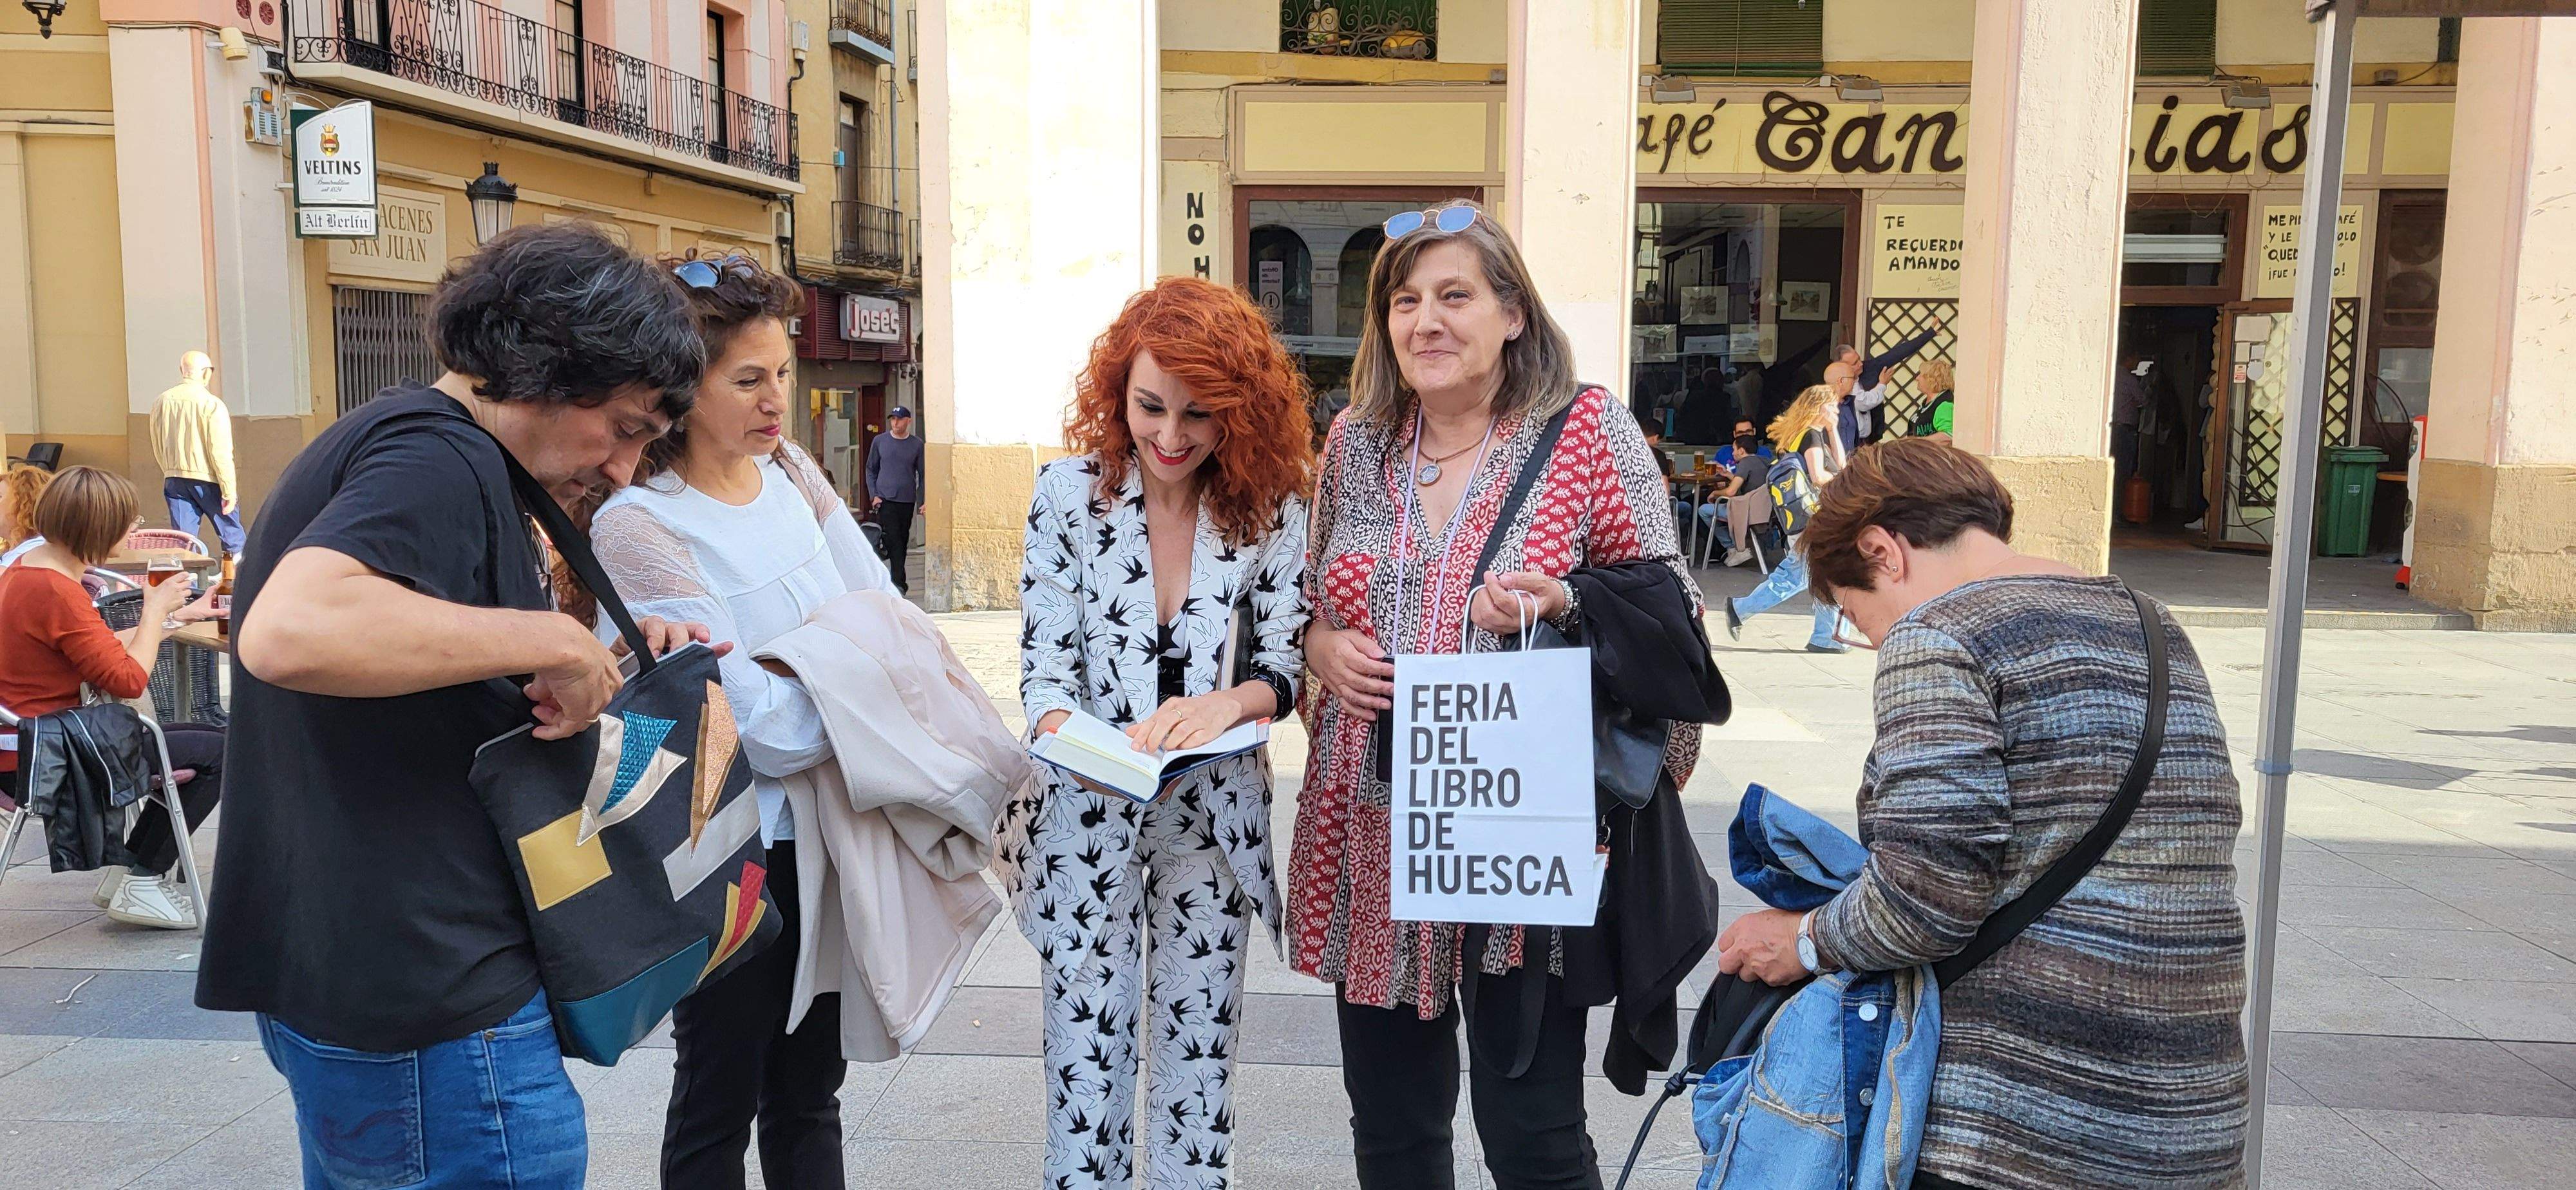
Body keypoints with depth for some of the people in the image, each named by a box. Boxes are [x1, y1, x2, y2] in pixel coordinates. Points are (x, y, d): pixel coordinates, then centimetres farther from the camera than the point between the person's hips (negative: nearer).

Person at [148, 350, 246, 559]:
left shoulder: (162, 402, 6)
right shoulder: (212, 404, -12)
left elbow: (157, 449, 14)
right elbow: (221, 452, -14)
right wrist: (229, 490, -11)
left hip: (174, 480, 5)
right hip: (208, 479, -5)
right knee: (232, 535, 5)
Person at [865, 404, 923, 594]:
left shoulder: (917, 444, 4)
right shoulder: (879, 441, 4)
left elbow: (922, 475, 7)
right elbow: (871, 470, 11)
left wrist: (923, 501, -1)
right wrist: (873, 495, 0)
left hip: (907, 501, 2)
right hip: (885, 500, -2)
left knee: (903, 542, 8)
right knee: (893, 541, -11)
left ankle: (897, 581, 20)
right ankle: (900, 584, -12)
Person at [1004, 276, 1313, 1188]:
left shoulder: (1270, 511, -4)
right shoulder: (1069, 491, -6)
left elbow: (1286, 661, -3)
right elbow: (1045, 661, -7)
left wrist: (1229, 701, -26)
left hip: (1214, 816, 1)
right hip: (1085, 815, -1)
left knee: (1200, 1048, 12)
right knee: (1086, 1048, 6)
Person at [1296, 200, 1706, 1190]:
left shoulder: (1589, 430, -4)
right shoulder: (1356, 440, 8)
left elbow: (1672, 606, -2)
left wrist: (1562, 607, -21)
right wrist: (1321, 646, -3)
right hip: (1372, 839, 5)